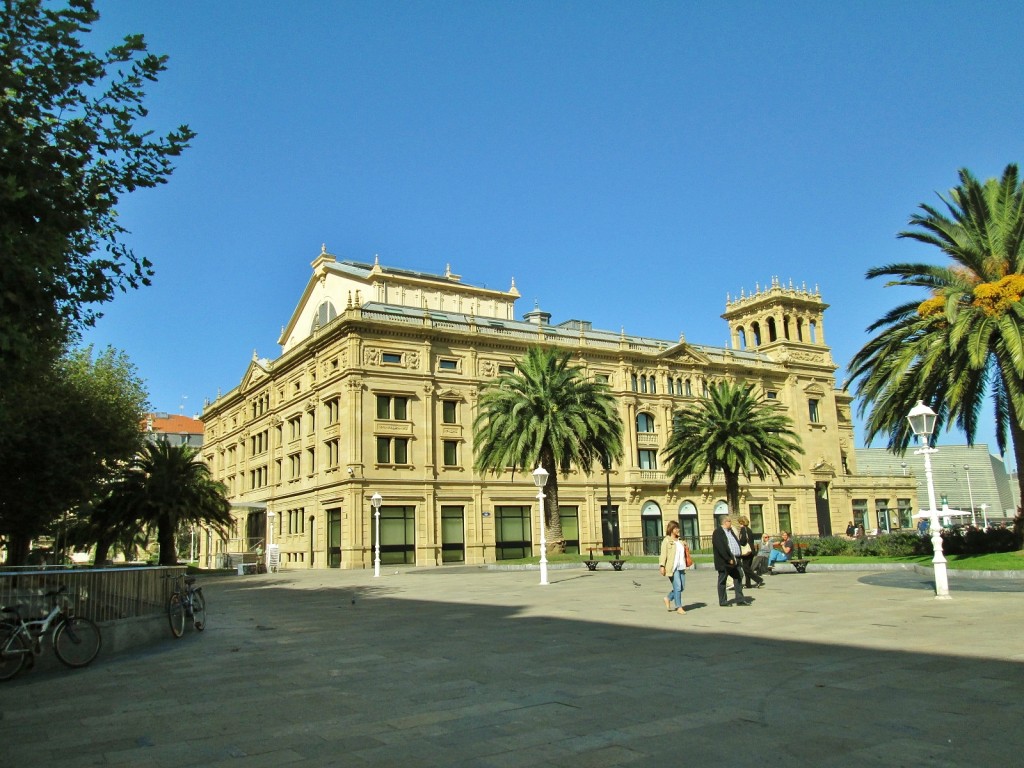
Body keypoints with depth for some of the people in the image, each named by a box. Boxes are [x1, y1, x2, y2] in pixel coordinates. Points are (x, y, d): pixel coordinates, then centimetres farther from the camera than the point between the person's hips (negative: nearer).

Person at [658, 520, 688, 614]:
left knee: (682, 587, 8)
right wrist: (662, 566, -17)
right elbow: (663, 554, -9)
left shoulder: (680, 540, 18)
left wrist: (685, 546, 10)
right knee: (677, 587, -9)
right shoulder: (667, 540, -3)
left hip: (681, 567, 7)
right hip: (672, 567, -7)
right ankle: (679, 607, 2)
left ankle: (668, 599, 28)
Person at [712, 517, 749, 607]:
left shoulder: (730, 530, 15)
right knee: (722, 581, 2)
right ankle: (722, 601, 11)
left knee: (738, 577, 7)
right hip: (724, 561, -8)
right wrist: (728, 559, -21)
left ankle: (740, 599, 14)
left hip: (734, 559, 9)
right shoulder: (718, 532, -13)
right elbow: (720, 548, -20)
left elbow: (736, 543, 18)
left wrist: (737, 557, 7)